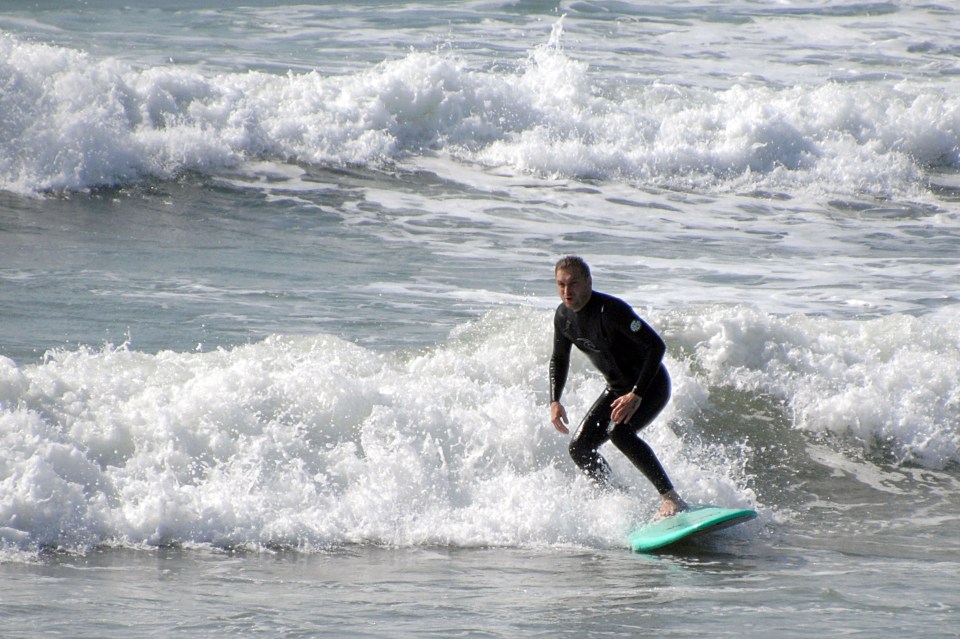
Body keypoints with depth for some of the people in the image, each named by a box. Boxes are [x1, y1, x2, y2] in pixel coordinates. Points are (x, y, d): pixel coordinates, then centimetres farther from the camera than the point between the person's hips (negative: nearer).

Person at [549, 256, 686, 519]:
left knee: (619, 432, -32)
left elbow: (657, 346, -28)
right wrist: (554, 401, 2)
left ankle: (672, 499, -31)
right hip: (617, 388, 8)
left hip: (651, 385, -8)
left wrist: (636, 395, -32)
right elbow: (559, 359, 15)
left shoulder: (611, 310, -27)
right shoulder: (563, 316, -4)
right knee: (579, 448, 0)